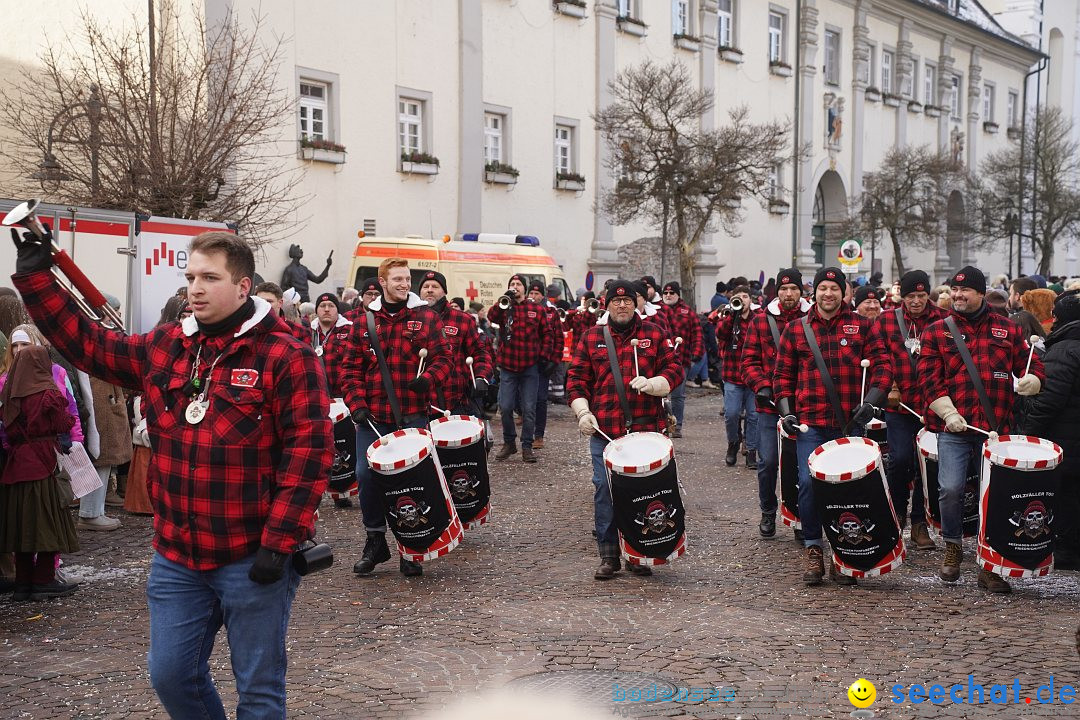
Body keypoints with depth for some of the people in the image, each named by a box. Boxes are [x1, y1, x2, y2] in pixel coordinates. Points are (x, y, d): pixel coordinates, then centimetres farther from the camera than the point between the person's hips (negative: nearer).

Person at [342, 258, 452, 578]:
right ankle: (375, 541, 17)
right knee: (366, 474, -2)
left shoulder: (425, 317, 4)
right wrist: (357, 404, -4)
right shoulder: (364, 321, 8)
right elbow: (351, 367, 7)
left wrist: (429, 378, -18)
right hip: (372, 417, 2)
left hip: (412, 415, -1)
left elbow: (443, 357, 2)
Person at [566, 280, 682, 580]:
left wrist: (650, 384, -14)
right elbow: (577, 378, 9)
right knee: (604, 490, -1)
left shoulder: (654, 334, 8)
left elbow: (674, 370, 5)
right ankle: (608, 556, 9)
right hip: (604, 430, 1)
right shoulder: (591, 337, 10)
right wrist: (582, 412, -5)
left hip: (645, 428, 0)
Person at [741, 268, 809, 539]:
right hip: (770, 405, 0)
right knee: (768, 462, 1)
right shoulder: (761, 321, 5)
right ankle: (768, 513, 21)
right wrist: (762, 386, -11)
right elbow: (749, 360, 3)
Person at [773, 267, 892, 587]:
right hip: (810, 424, 0)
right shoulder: (795, 329, 10)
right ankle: (813, 551, 5)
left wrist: (870, 402, -10)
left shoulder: (862, 326, 8)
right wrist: (786, 411, 2)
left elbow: (882, 366, 4)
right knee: (808, 482, -9)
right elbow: (783, 374, 13)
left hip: (851, 423, 0)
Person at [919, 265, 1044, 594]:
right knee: (950, 489, -12)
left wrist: (1031, 380, -10)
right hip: (953, 428, -1)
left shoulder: (1008, 330, 12)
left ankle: (989, 566, 12)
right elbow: (929, 378, 0)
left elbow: (1033, 366, 15)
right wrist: (948, 413, -13)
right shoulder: (936, 332, 7)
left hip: (996, 429, 1)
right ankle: (952, 548, 14)